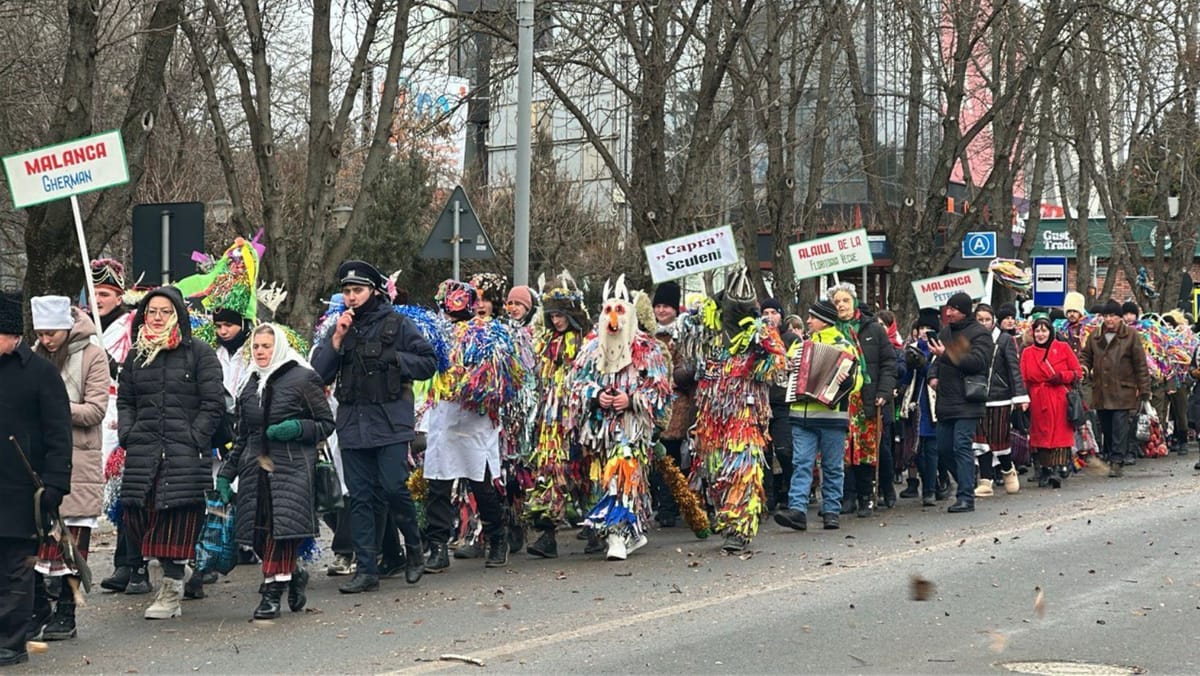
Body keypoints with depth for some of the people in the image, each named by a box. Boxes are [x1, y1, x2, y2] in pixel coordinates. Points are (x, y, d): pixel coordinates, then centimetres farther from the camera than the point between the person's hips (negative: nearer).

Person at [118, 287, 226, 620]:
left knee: (177, 517, -7)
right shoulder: (136, 356, 17)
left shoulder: (199, 353, 3)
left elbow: (213, 404, -1)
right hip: (143, 452, 5)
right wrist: (128, 435, 5)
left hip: (185, 454, -4)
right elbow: (124, 400, 21)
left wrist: (194, 439, -9)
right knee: (139, 515, -3)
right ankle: (171, 576, 13)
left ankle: (171, 591, -3)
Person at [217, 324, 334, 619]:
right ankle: (294, 575, 23)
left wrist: (297, 428, -16)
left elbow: (327, 424, 2)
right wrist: (226, 475, 20)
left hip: (291, 465, -6)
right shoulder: (251, 385, 19)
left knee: (282, 526, -15)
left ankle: (272, 592, -7)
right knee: (258, 533, 0)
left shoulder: (303, 378, 2)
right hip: (256, 467, 6)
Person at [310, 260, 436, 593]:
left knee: (394, 488, -9)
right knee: (360, 498, 4)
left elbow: (428, 362, 1)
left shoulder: (397, 324, 2)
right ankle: (366, 570, 8)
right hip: (352, 425, 4)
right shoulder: (341, 327, 13)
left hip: (391, 423, -4)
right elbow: (319, 374, 4)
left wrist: (393, 359, -12)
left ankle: (414, 550, 16)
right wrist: (337, 339, -6)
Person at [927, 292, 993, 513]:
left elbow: (977, 361, -20)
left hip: (966, 403, -8)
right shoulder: (946, 331, 18)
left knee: (962, 447, -12)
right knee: (943, 449, 11)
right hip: (945, 402, 8)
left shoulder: (979, 334, -6)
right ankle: (966, 485, 27)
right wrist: (934, 375, 10)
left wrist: (947, 354, -21)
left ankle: (966, 497, -10)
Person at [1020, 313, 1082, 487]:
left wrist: (1061, 377, -11)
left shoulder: (1063, 348, 6)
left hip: (1060, 400, -1)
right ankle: (1044, 470, 4)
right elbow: (1023, 380, 6)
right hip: (1039, 402, 2)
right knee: (1042, 434, -1)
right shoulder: (1027, 353, 10)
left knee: (1060, 433, -9)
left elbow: (1078, 373, 5)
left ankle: (1058, 470, -11)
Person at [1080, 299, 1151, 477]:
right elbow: (1086, 355, 21)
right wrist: (1083, 367, -4)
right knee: (1106, 428, 8)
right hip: (1101, 393, 4)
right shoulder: (1095, 337, 11)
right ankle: (1109, 455, 18)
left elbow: (1140, 364, 0)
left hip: (1123, 392, -4)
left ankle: (1117, 461, -9)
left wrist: (1144, 389, -3)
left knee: (1120, 427, -9)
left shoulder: (1130, 335, 0)